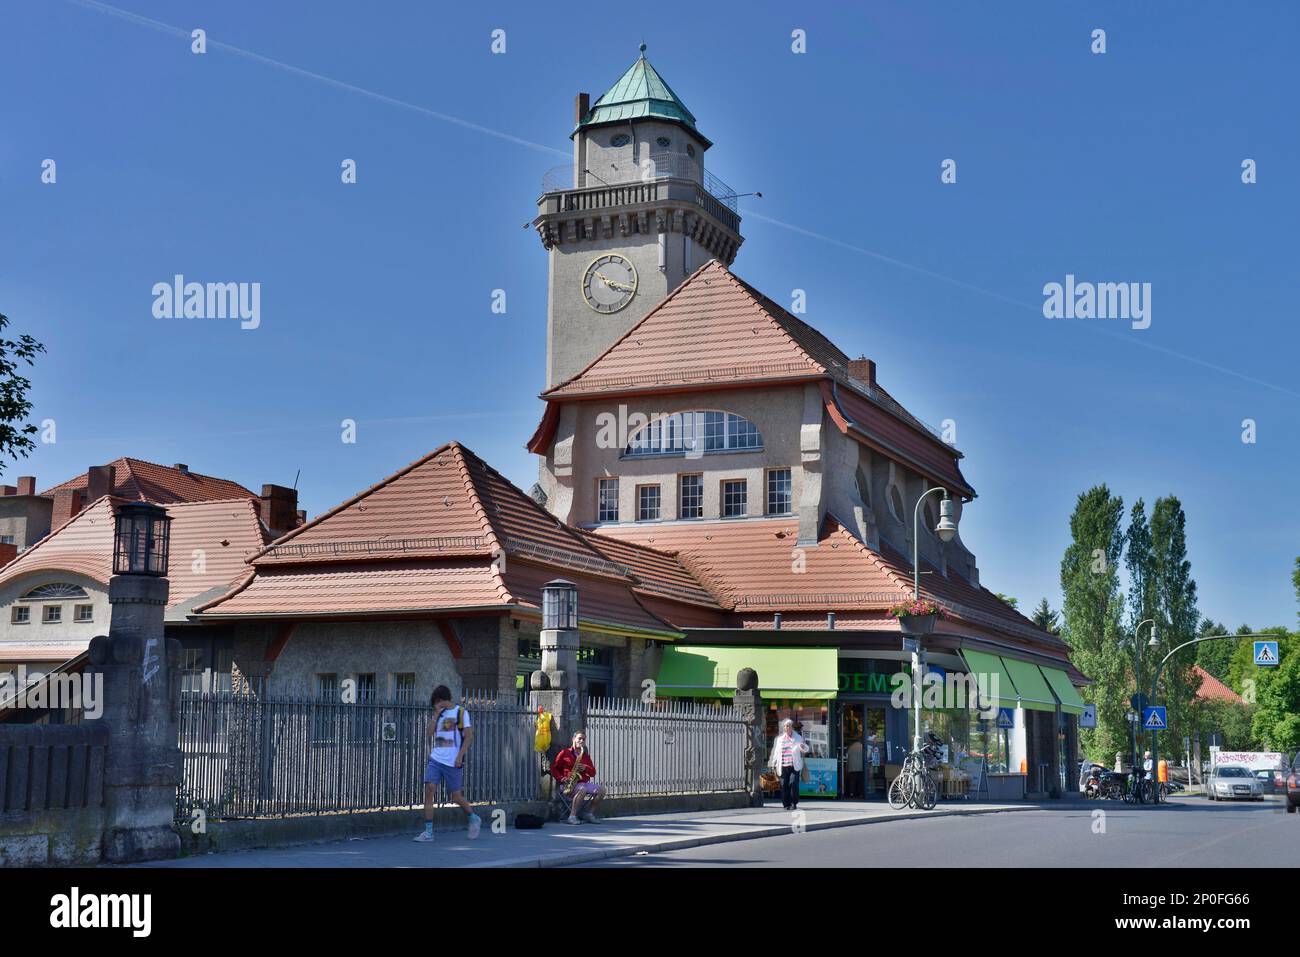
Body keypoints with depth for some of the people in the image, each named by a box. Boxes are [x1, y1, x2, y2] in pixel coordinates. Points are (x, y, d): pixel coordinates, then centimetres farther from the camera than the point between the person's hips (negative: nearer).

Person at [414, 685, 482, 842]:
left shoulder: (461, 712, -2)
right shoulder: (439, 714, 14)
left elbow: (469, 736, -6)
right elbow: (429, 734, 5)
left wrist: (460, 756, -14)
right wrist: (436, 715, 0)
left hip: (453, 762, -5)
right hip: (435, 759, 5)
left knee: (456, 797, 2)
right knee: (429, 790, -11)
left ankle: (473, 819, 30)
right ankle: (428, 832, -9)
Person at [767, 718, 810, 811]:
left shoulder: (798, 738, 9)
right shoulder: (779, 739, 16)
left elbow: (804, 750, 6)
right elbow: (776, 752, 21)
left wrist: (803, 747, -17)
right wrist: (773, 763, 16)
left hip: (794, 766, -2)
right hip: (783, 766, 2)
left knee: (793, 783, -15)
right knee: (784, 785, -3)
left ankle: (794, 803, -3)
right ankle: (786, 804, 7)